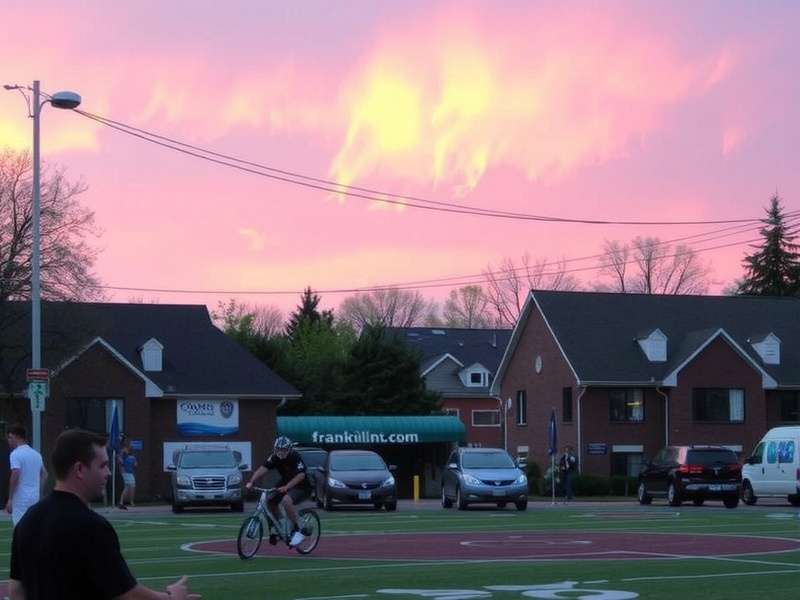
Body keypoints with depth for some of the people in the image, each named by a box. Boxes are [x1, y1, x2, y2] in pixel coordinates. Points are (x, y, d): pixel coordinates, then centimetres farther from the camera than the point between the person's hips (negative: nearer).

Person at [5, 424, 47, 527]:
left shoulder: (16, 454, -11)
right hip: (35, 498, 8)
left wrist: (10, 499, -16)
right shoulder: (36, 454, 13)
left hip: (21, 499, -8)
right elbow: (44, 475, 20)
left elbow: (15, 476, -20)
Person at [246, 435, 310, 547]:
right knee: (270, 501, -9)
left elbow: (301, 475, -37)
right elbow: (263, 468, -22)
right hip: (285, 484, 7)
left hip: (302, 487, -7)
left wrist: (286, 487, -50)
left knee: (286, 500, -33)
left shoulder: (296, 458, -24)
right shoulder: (274, 457, -9)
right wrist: (251, 482, -37)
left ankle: (297, 531, -21)